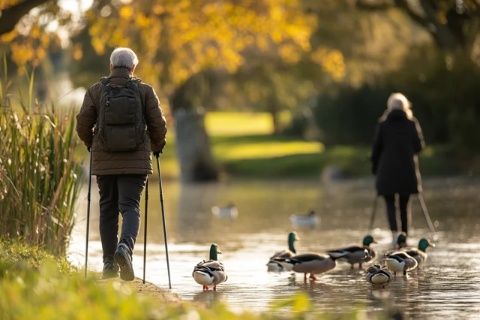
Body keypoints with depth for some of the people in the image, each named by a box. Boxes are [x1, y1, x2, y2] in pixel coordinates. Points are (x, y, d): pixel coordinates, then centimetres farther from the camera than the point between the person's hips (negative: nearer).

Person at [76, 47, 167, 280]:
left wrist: (91, 144, 20)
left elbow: (83, 124, 0)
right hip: (135, 162, -1)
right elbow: (158, 124, 0)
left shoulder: (96, 91, 1)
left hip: (104, 162, 1)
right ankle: (125, 246, -30)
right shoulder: (145, 91, 0)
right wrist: (157, 147, 19)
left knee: (107, 209, 10)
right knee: (130, 206, -3)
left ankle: (109, 263, 9)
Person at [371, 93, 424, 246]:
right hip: (407, 170, 1)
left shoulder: (383, 124, -1)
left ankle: (394, 232, -18)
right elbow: (419, 146, 0)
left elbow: (376, 148, 0)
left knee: (390, 203, 3)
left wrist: (375, 168, 10)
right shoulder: (412, 123, 1)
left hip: (387, 169, -1)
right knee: (404, 204, 12)